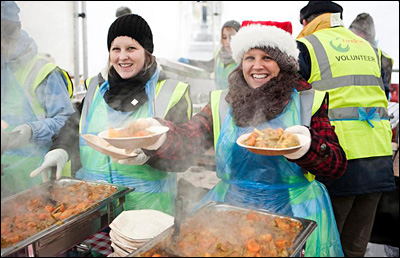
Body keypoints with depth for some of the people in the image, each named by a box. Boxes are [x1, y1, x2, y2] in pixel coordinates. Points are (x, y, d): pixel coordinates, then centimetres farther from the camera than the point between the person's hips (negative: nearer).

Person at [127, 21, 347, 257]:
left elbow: (338, 165, -5)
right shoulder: (223, 104, 7)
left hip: (293, 213, -2)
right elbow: (186, 140, -5)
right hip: (230, 207, 2)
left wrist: (308, 146, -27)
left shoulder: (307, 102, 0)